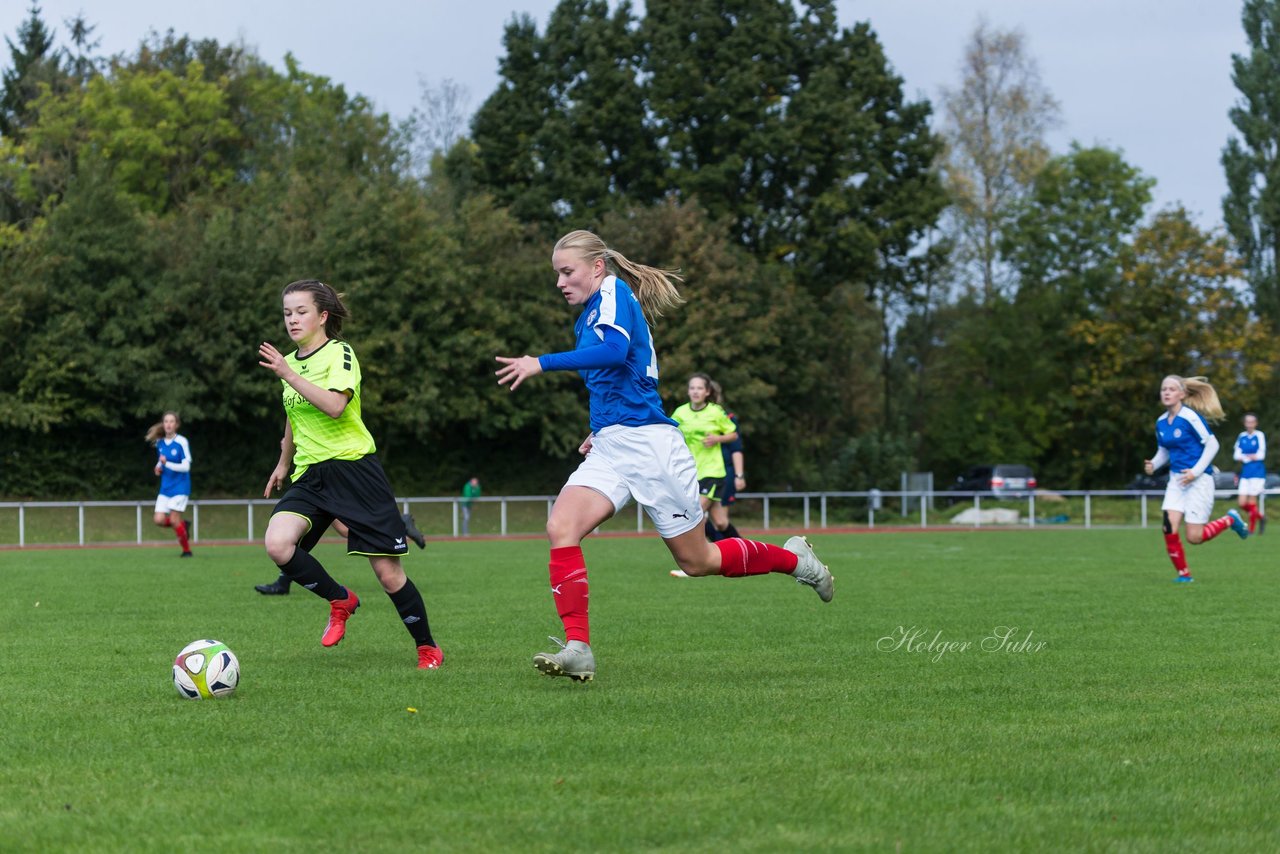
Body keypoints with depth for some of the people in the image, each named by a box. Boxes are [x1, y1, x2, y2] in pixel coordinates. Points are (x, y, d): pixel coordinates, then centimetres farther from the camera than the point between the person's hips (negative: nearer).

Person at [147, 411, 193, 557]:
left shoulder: (181, 442, -14)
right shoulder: (159, 443, 5)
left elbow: (186, 466, -18)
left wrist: (167, 464, -30)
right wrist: (158, 468, 0)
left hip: (180, 487, -6)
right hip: (165, 488, 6)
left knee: (174, 519, -10)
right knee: (159, 520, -5)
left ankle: (187, 549, 8)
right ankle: (182, 525, 24)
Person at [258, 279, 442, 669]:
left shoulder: (339, 353, -8)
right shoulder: (290, 361, 13)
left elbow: (334, 405, -26)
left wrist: (289, 376, -27)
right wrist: (283, 464, 39)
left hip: (353, 469, -6)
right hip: (310, 476, 6)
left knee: (388, 573, -5)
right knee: (277, 543, -22)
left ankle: (427, 647, 15)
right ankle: (340, 600, 2)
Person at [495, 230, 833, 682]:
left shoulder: (615, 293, -8)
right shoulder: (587, 318, 19)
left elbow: (615, 351, -28)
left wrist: (541, 363, -30)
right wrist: (601, 430, 17)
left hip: (648, 442, -8)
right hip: (609, 449, 8)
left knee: (697, 561, 4)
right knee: (560, 528, -18)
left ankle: (794, 559, 27)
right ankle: (577, 648, -23)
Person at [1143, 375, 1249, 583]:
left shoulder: (1190, 417, -15)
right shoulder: (1161, 423, 6)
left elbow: (1212, 444, -13)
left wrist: (1195, 471, -19)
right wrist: (1153, 465, -3)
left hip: (1199, 480, -6)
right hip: (1177, 479, 6)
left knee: (1194, 537, -8)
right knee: (1169, 528, -12)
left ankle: (1230, 520, 19)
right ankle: (1183, 574, 2)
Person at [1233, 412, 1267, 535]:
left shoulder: (1259, 436, -6)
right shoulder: (1241, 437, 7)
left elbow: (1261, 455, -11)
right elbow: (1236, 454, 1)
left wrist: (1244, 457, -8)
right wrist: (1251, 457, -15)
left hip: (1257, 473, -5)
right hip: (1245, 473, 5)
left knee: (1252, 501, -7)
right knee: (1242, 504, -1)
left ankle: (1252, 529, 5)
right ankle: (1261, 517, 23)